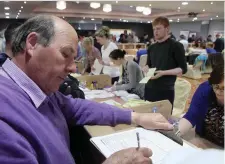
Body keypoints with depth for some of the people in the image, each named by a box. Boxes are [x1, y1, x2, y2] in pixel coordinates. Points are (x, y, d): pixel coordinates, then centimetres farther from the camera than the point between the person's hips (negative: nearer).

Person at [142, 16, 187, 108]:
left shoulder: (176, 46, -7)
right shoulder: (151, 47, 11)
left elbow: (183, 69, -9)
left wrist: (163, 72, -21)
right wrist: (146, 68, 0)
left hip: (166, 90, -5)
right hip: (149, 88, 6)